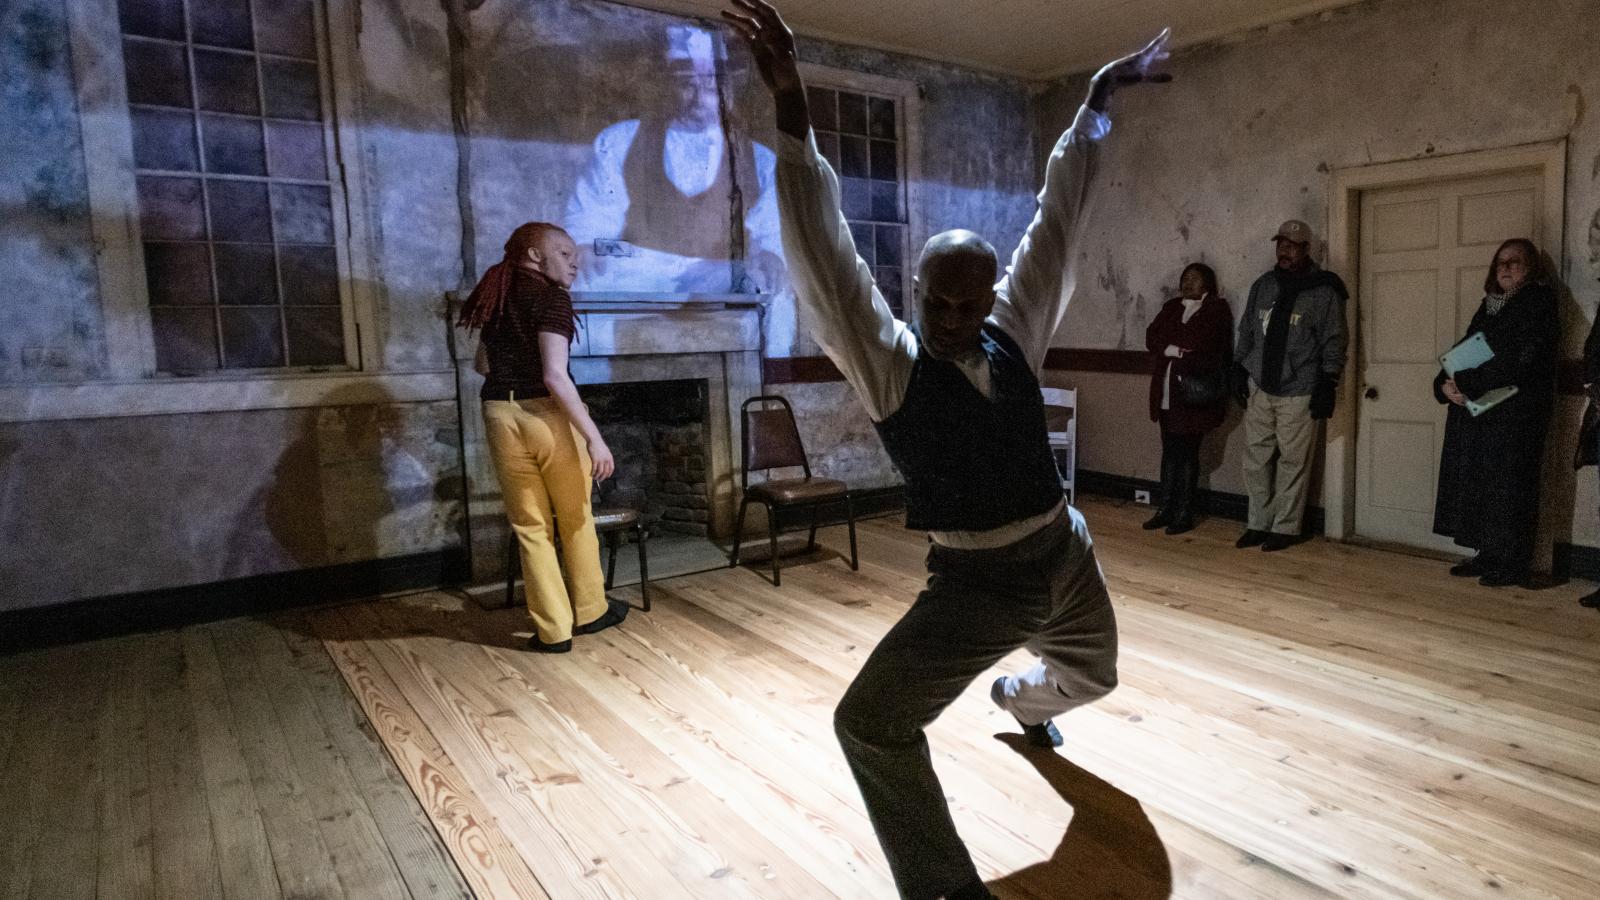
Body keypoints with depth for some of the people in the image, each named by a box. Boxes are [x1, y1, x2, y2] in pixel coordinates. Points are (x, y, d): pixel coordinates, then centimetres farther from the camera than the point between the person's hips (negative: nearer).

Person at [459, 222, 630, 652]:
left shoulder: (495, 297, 14)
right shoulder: (551, 297, -9)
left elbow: (483, 365, 24)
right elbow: (555, 377, -19)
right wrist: (594, 436, -20)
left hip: (501, 417, 6)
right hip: (547, 414, -6)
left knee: (530, 525, 10)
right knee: (576, 518, 13)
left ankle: (553, 630, 14)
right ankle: (590, 611, 27)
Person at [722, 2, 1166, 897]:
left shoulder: (1015, 335, -3)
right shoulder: (890, 360, -15)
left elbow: (1058, 219, 2)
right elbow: (824, 254, -27)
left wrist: (1099, 97, 8)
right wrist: (793, 111, -36)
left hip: (1066, 556, 5)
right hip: (976, 581, -4)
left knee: (1090, 675, 29)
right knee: (872, 723, -18)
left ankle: (1018, 701, 67)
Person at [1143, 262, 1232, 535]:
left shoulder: (1217, 309, 0)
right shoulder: (1172, 306, 17)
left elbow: (1204, 344, -14)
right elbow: (1151, 338, 5)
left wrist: (1170, 345, -4)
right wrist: (1182, 347, -9)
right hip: (1167, 391, 5)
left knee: (1187, 452, -2)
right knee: (1169, 451, 8)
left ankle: (1184, 514, 5)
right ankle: (1165, 510, 14)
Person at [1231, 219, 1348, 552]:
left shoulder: (1323, 290, -3)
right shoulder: (1263, 285, 12)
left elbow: (1334, 342, -4)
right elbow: (1246, 331, 18)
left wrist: (1327, 385, -9)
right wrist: (1239, 370, 12)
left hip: (1298, 393, -5)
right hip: (1259, 388, 5)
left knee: (1293, 462, 0)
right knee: (1256, 458, 6)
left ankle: (1286, 527, 9)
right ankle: (1258, 524, 16)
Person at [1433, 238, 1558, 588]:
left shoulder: (1538, 303, -4)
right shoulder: (1489, 306, 18)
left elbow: (1517, 362, -16)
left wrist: (1466, 385, -19)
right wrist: (1446, 384, -6)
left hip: (1516, 411, -7)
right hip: (1474, 410, 7)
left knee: (1505, 487, -5)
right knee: (1476, 484, 8)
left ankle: (1511, 564, 3)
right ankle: (1487, 556, 16)